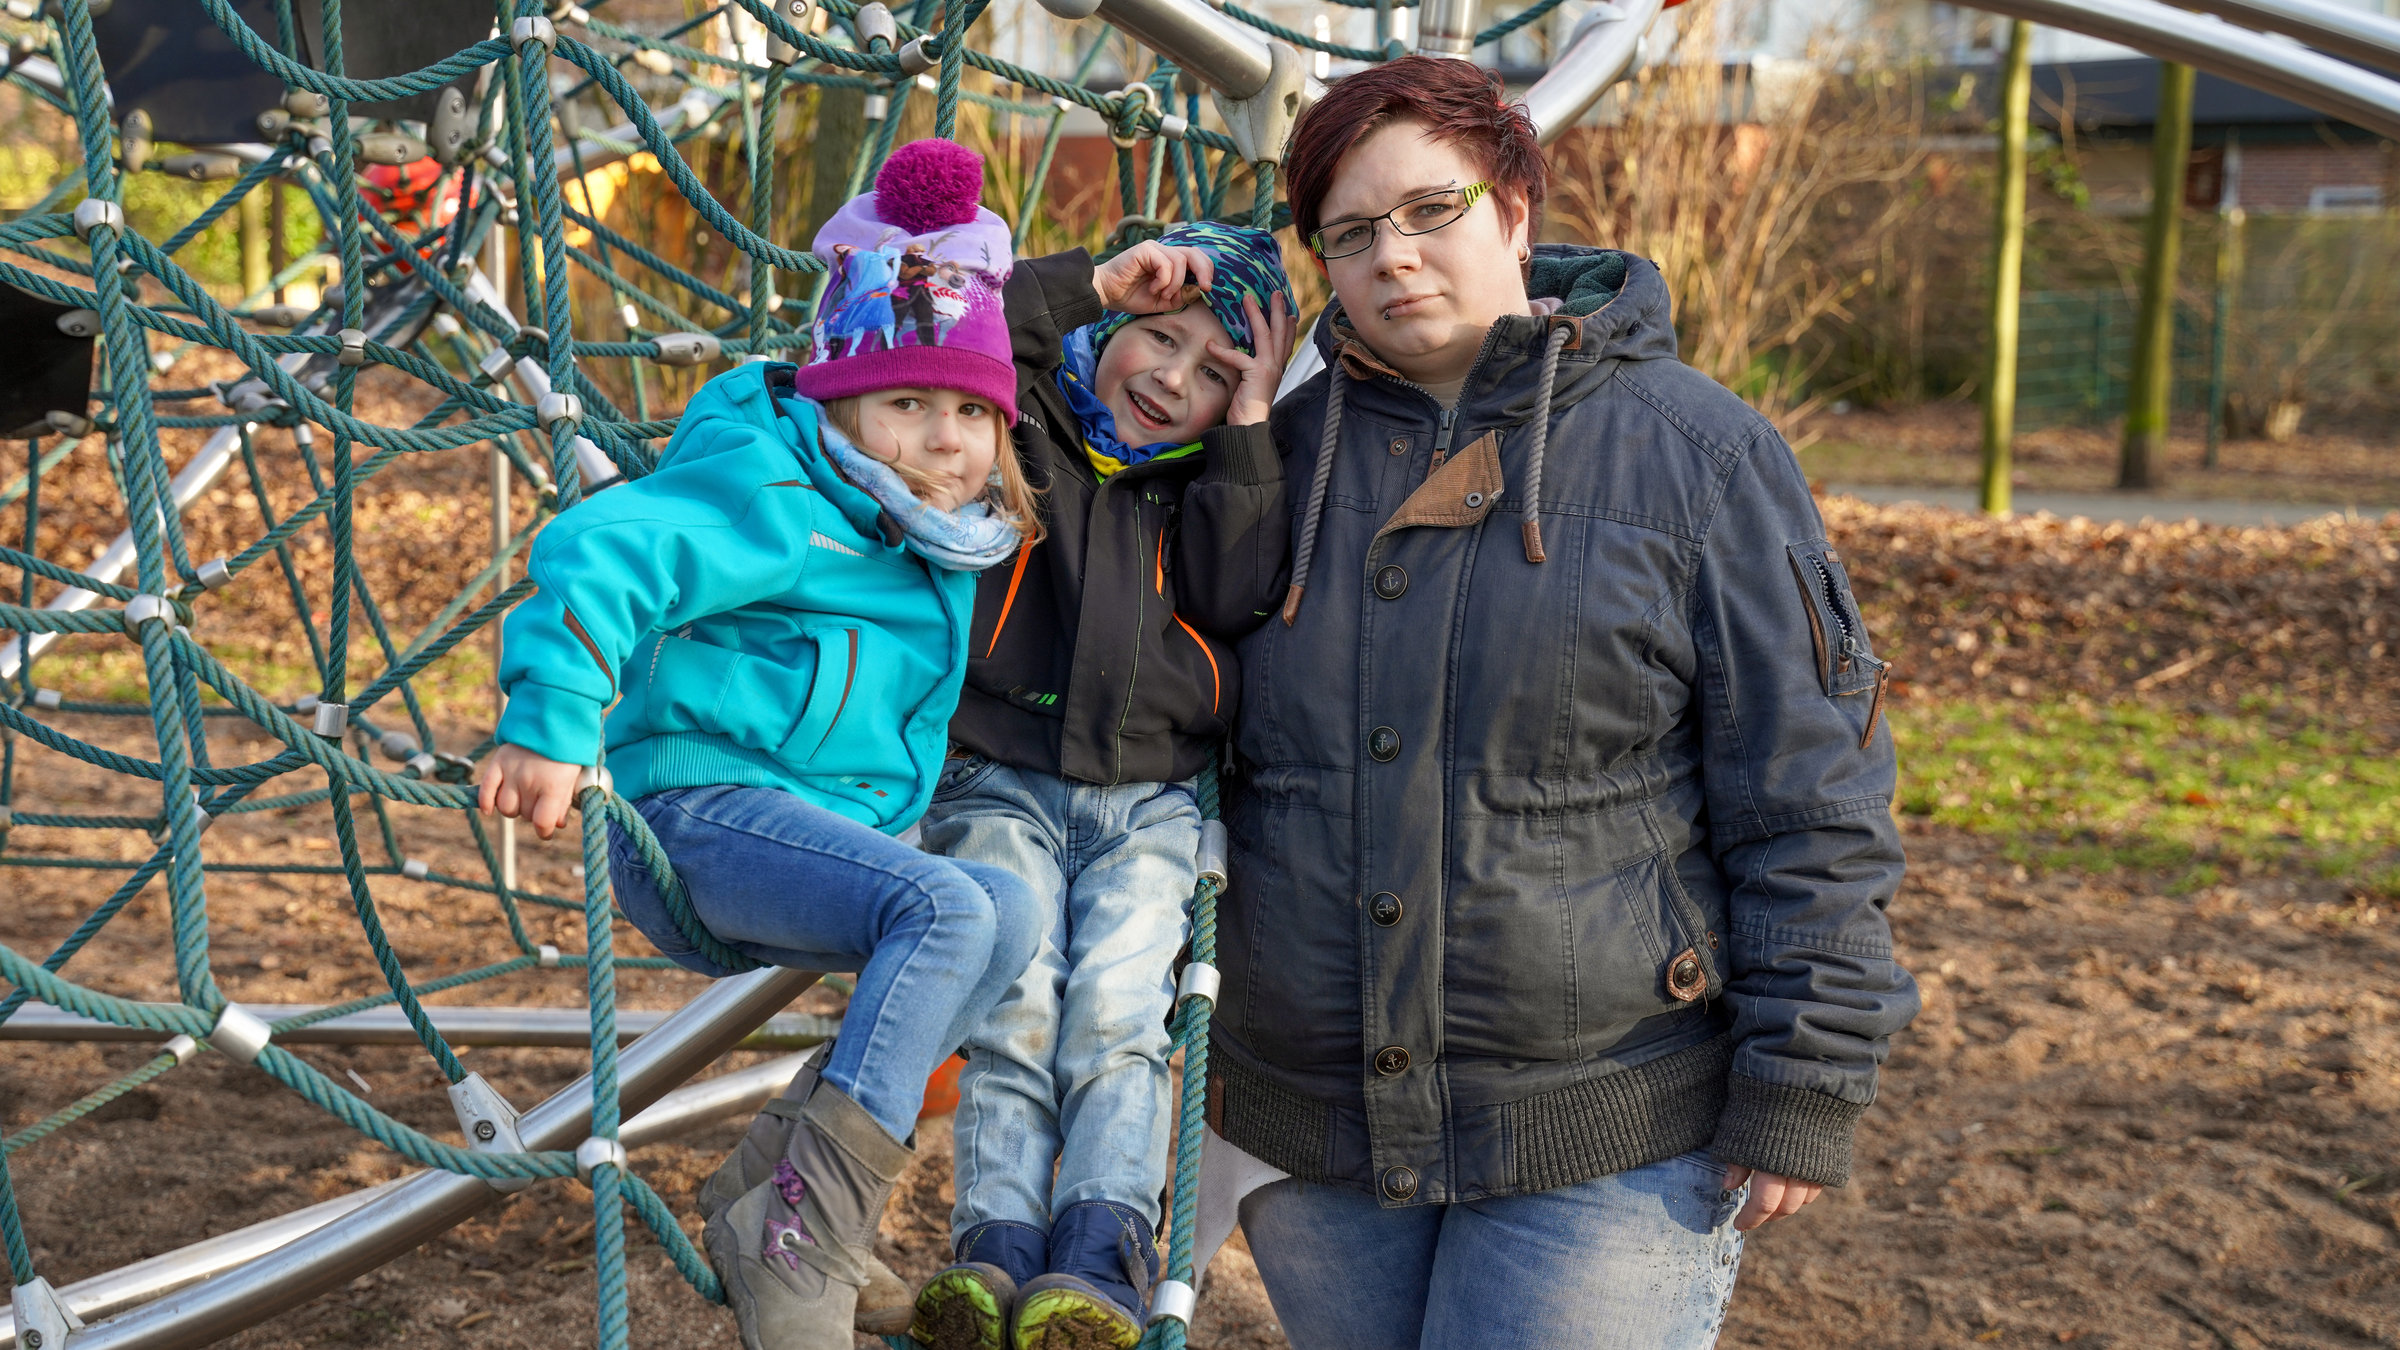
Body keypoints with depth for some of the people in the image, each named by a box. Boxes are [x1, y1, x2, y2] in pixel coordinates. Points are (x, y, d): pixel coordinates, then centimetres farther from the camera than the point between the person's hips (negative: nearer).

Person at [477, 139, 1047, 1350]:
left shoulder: (943, 545, 15)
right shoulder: (775, 496, -11)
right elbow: (600, 554, -24)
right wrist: (551, 723, -33)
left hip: (832, 835, 9)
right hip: (700, 807, -9)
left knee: (1006, 918, -6)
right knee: (949, 911, -28)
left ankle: (767, 1184, -5)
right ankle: (797, 1244, -30)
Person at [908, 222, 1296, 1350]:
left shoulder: (1219, 483, 18)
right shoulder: (1022, 427, 11)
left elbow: (1239, 600, -1)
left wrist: (1248, 428, -1)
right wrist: (1095, 284, -8)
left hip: (1151, 803, 2)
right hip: (1000, 782, -1)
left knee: (1116, 1005, -19)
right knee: (1012, 1002, -20)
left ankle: (1101, 1259, -25)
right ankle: (997, 1249, -22)